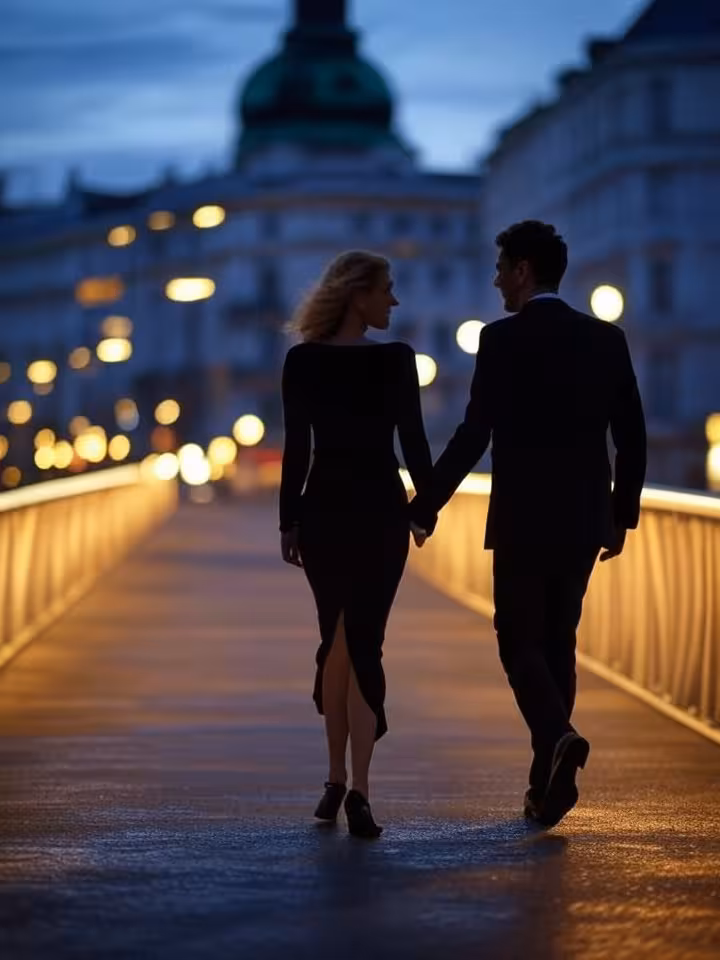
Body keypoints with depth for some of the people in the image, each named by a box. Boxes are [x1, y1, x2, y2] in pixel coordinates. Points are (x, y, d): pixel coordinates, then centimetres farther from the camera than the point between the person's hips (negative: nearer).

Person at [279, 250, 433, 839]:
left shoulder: (302, 361, -1)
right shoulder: (395, 360, -9)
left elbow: (296, 449, -1)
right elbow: (413, 440, -6)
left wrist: (289, 521, 6)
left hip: (322, 513, 3)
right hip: (380, 513, -3)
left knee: (337, 639, 17)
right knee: (364, 643, -3)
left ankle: (337, 779, 21)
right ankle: (358, 789, -16)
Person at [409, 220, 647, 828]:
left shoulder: (502, 339, -9)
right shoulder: (607, 339, 5)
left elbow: (474, 435, -14)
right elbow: (632, 436, 6)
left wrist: (424, 509, -7)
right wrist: (622, 514, 15)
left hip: (523, 521, -5)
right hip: (583, 521, 5)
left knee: (520, 642, 4)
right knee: (557, 642, 14)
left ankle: (559, 736, -22)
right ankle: (547, 779, 15)